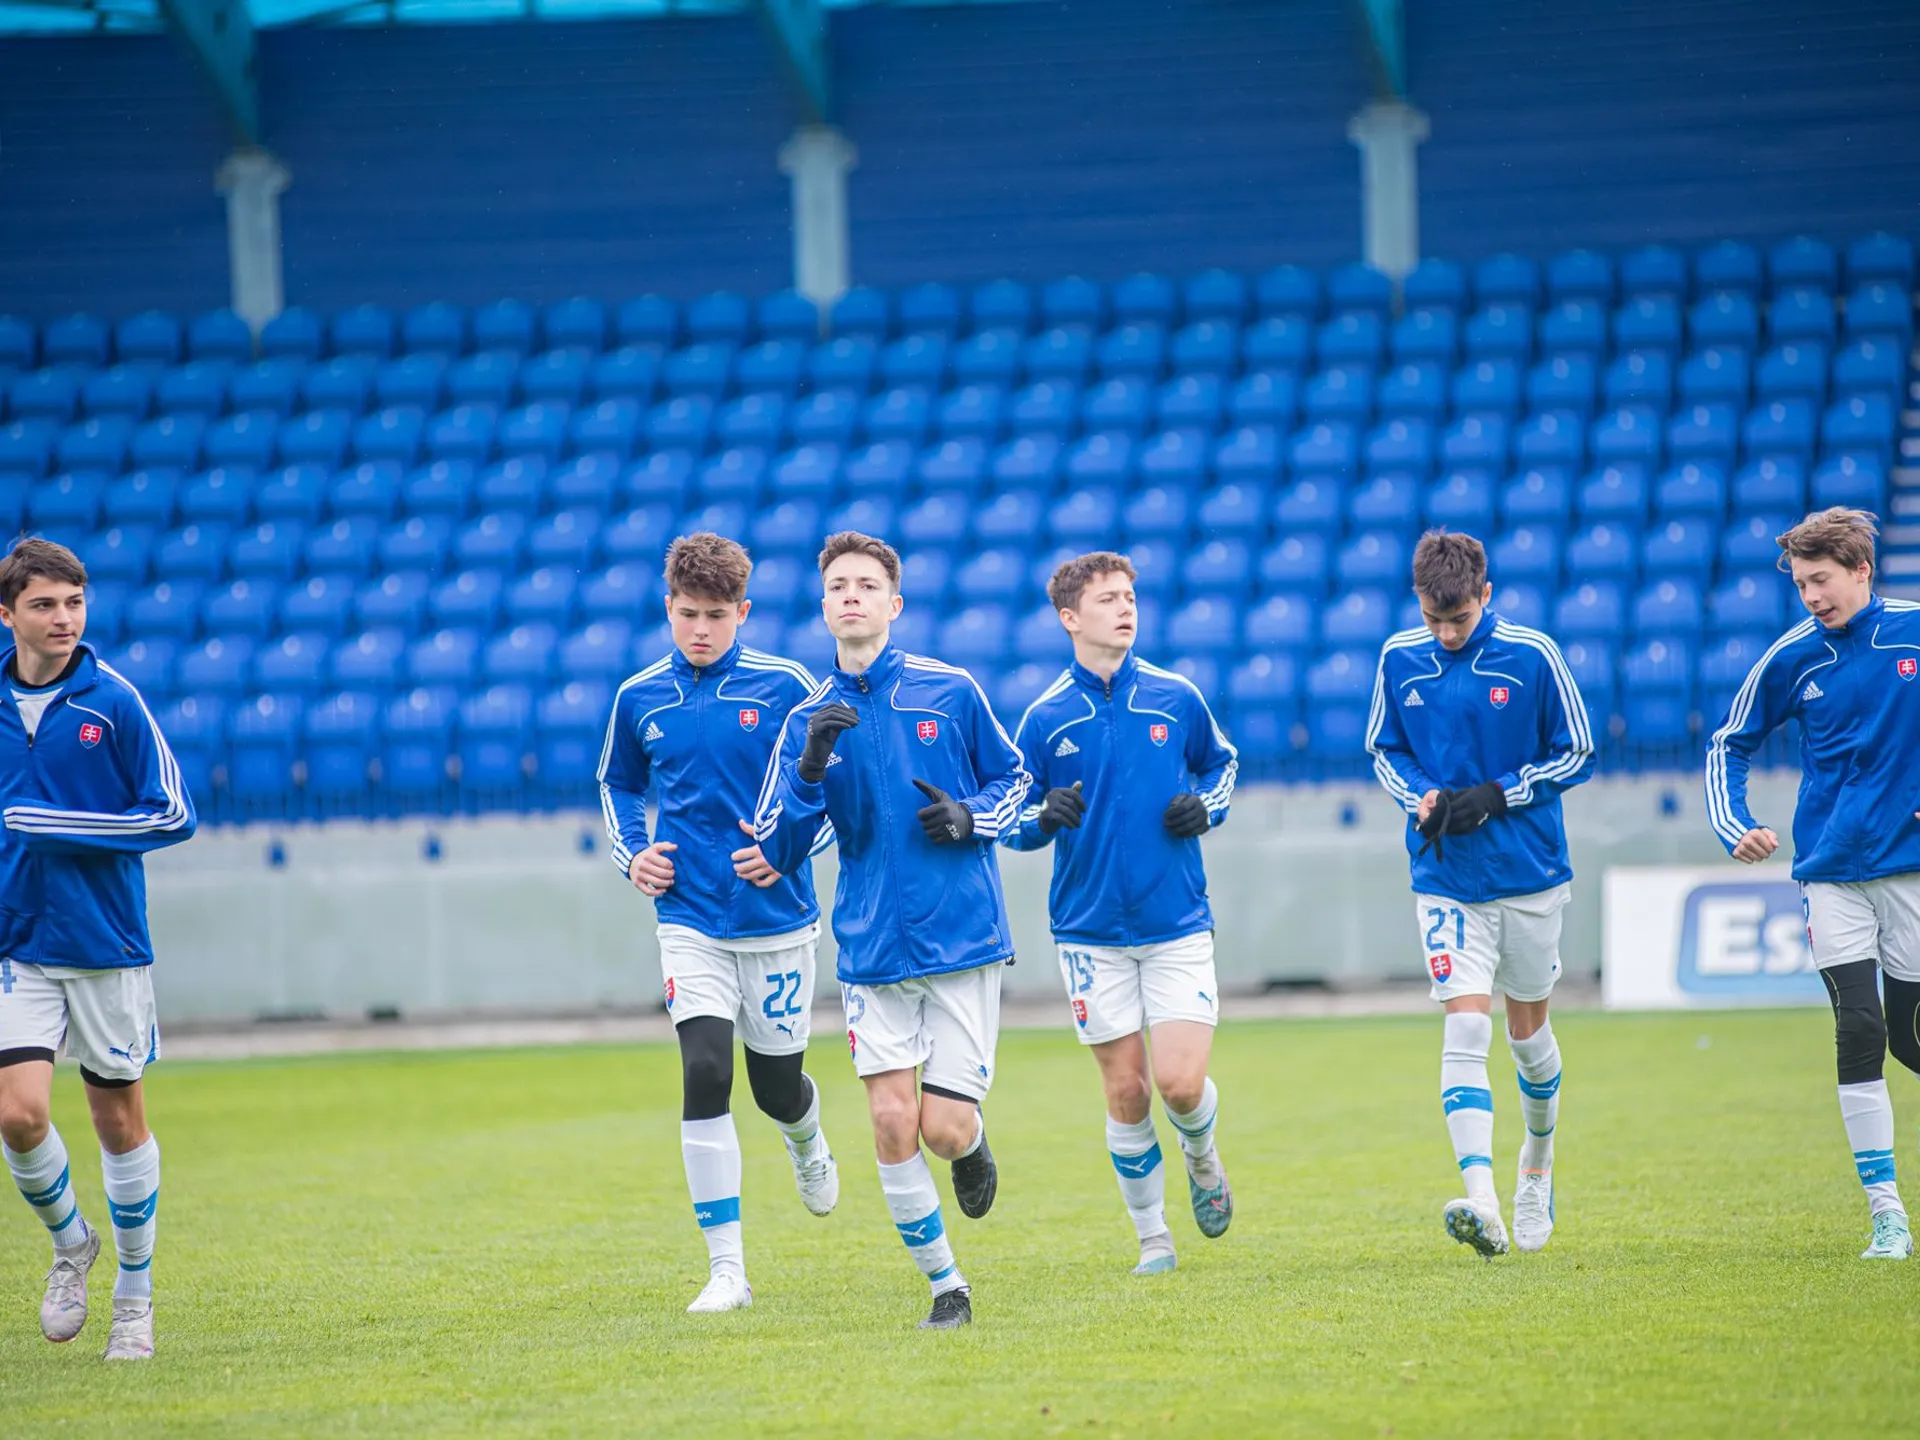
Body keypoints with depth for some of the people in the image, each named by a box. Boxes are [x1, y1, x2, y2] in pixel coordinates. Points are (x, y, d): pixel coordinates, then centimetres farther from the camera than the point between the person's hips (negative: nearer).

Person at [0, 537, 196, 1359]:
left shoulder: (113, 703, -8)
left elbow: (173, 814, -8)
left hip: (107, 944, -2)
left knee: (119, 1116, 6)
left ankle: (135, 1298, 21)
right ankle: (69, 1243, 17)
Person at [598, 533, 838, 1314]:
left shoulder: (784, 687, -6)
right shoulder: (640, 698, 3)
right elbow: (618, 782, 21)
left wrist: (790, 845, -13)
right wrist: (632, 852, 4)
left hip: (778, 919, -1)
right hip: (690, 921, 1)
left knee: (775, 1087, 9)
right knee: (705, 1075, -16)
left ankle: (807, 1138, 49)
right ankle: (726, 1269, -12)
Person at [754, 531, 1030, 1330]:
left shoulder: (951, 691, -1)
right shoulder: (809, 720, 3)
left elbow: (1013, 777, 13)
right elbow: (776, 849, -1)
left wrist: (972, 819, -8)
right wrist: (811, 767, -17)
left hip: (963, 940, -2)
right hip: (872, 951, 2)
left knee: (943, 1127, -7)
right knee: (892, 1122, -6)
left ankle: (974, 1144, 30)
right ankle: (944, 1284, 10)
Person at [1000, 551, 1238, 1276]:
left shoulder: (1176, 697, 2)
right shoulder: (1046, 717, 0)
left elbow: (1221, 762, 20)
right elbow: (1008, 819, 5)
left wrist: (1206, 807, -1)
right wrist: (1045, 817, -17)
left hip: (1178, 924, 0)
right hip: (1090, 934, 0)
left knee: (1181, 1085, -11)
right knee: (1126, 1092, 2)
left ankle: (1202, 1159, 23)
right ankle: (1152, 1236, 18)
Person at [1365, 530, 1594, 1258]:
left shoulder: (1532, 656, -9)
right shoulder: (1399, 660, -2)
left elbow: (1576, 753, -2)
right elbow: (1383, 750, 11)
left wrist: (1496, 796, -15)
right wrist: (1421, 798, -10)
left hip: (1530, 874, 0)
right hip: (1446, 881, 0)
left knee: (1526, 1030, 14)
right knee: (1466, 1030, -14)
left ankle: (1538, 1164, 41)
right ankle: (1482, 1205, -25)